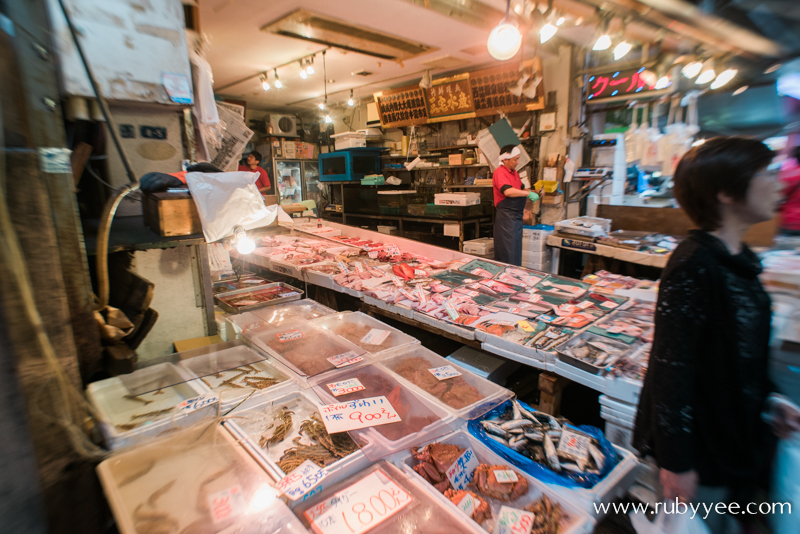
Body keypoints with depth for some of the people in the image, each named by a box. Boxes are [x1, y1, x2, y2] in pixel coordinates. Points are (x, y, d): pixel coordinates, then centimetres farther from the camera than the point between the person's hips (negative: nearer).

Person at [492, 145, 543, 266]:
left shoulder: (514, 172, 17)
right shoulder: (500, 172, -13)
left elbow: (521, 190, 27)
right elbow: (508, 191, -28)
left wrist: (535, 192, 10)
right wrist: (529, 194, -21)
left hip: (517, 216, 10)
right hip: (506, 216, -10)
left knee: (517, 250, 14)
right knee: (508, 253, -7)